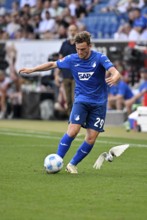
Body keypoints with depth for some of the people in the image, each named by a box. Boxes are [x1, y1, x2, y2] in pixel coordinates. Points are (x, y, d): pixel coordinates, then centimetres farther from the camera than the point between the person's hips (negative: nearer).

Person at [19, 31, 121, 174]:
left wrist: (114, 78, -47)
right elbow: (52, 64, 12)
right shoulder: (72, 59, -2)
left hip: (99, 103, -1)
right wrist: (32, 70, 7)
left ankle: (72, 164, 12)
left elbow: (115, 73, -23)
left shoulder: (100, 58, -11)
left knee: (91, 139, -4)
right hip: (81, 99, 1)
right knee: (73, 131, -20)